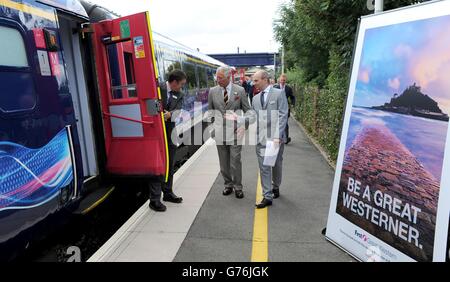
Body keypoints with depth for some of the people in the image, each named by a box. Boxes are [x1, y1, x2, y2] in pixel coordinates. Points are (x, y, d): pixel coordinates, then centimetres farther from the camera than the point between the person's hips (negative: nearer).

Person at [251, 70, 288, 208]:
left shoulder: (279, 93, -3)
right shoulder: (256, 98, 13)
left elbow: (282, 116, -9)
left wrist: (277, 136, -17)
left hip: (276, 137, -3)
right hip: (261, 138, 4)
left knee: (276, 165, 14)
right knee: (264, 167, 1)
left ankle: (275, 187, 37)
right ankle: (267, 196, 9)